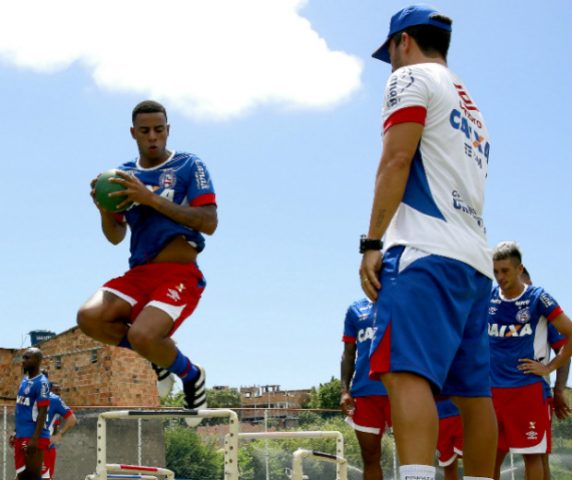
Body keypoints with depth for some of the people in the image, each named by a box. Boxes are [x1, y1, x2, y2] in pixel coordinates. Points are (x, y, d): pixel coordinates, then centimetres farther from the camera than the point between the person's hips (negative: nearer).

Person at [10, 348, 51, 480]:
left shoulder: (41, 383, -13)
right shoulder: (25, 380, 14)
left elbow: (42, 413, -18)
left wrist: (35, 438, -23)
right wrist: (16, 432, 20)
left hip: (34, 437, -9)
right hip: (21, 436, 9)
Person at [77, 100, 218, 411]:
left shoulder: (189, 167, 0)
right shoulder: (123, 175, 15)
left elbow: (209, 223, -12)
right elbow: (115, 237, 19)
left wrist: (151, 198, -18)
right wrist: (104, 209, -4)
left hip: (179, 275, -5)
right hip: (139, 274, 5)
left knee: (141, 336, -30)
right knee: (89, 317, -22)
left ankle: (191, 374, 4)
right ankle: (158, 353, 5)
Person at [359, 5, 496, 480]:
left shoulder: (411, 77, 5)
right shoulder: (468, 102, 30)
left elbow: (397, 160, -8)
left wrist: (372, 243, -12)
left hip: (428, 250, -9)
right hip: (474, 260, 9)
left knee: (406, 370, -21)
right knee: (472, 389, 8)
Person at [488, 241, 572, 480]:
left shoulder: (538, 297, -5)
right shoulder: (487, 298, 6)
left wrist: (549, 367, -6)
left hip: (529, 387, -4)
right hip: (493, 388, 4)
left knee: (532, 454, 0)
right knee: (493, 454, 6)